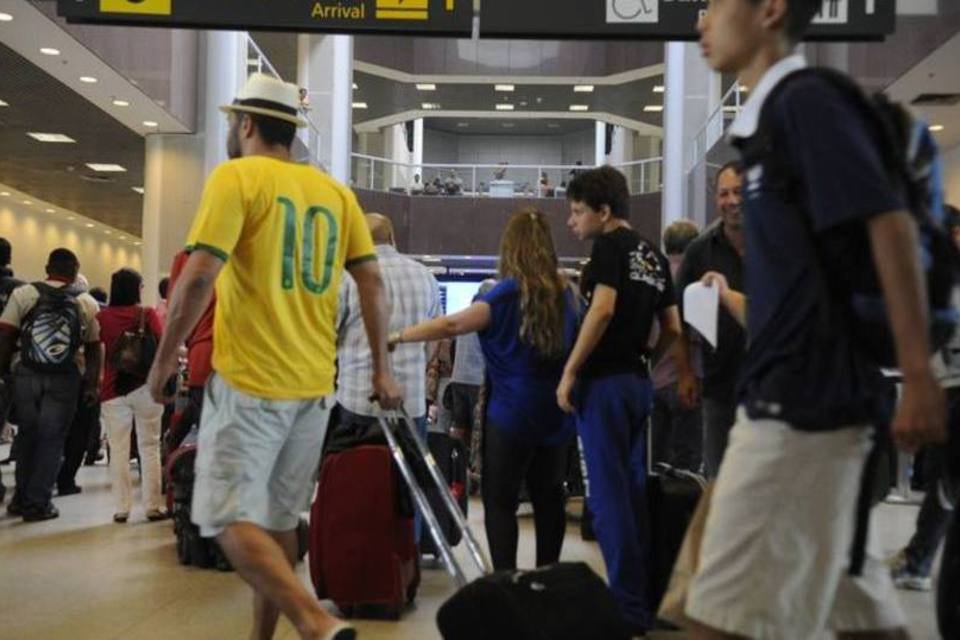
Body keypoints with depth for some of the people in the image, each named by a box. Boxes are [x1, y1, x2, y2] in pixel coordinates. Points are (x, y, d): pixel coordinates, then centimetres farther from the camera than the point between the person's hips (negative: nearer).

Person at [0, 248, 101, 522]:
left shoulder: (23, 294, -1)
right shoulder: (87, 303, 1)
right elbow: (94, 348, 3)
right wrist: (93, 383, 11)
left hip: (27, 375, 1)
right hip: (64, 380, -1)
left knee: (28, 436, 16)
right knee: (52, 440, 6)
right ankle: (37, 504, 7)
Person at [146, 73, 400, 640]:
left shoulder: (237, 177, -6)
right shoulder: (335, 191, 11)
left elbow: (200, 276, -16)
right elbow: (372, 282, 7)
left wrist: (166, 356, -5)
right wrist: (382, 369, 11)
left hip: (249, 381, -6)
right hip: (315, 383, 6)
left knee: (232, 519, -4)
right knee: (279, 519, 15)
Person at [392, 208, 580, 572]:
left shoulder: (511, 293, -12)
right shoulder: (565, 293, 5)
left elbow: (453, 325, -18)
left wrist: (396, 338, -14)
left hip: (513, 416, -6)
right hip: (556, 416, 6)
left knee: (500, 501, 1)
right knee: (548, 497, 12)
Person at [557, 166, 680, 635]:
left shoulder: (611, 246, -8)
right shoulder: (654, 255, 16)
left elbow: (603, 309, -20)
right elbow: (672, 329, 17)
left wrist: (570, 372, -16)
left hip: (604, 382, -8)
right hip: (639, 382, 8)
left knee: (609, 496, -4)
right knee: (634, 491, 13)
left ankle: (628, 609, -2)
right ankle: (644, 603, 17)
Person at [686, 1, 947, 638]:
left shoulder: (806, 100, -10)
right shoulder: (775, 116, 17)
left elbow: (891, 226, -18)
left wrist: (919, 379, -21)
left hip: (804, 402, -10)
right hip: (792, 400, 10)